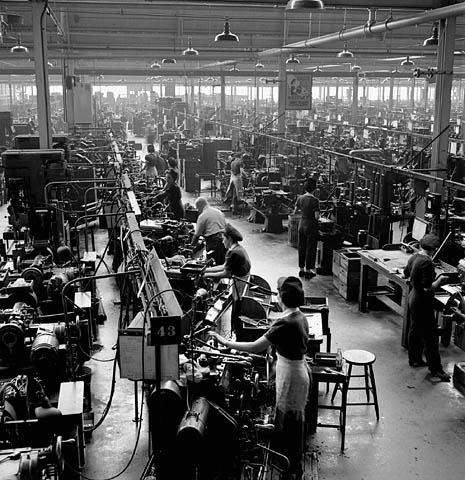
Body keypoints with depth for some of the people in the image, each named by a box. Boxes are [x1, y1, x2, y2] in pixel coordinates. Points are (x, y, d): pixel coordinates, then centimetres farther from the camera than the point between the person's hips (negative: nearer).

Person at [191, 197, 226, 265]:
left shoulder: (202, 216, -2)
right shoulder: (219, 212, 17)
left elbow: (197, 234, 0)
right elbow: (226, 227, 19)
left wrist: (192, 244, 12)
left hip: (213, 240, -7)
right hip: (224, 239, 7)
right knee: (223, 264, 9)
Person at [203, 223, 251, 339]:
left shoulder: (234, 253, -22)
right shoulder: (239, 248, 9)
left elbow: (226, 273, -19)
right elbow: (225, 266, 14)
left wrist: (208, 275, -10)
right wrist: (206, 269, 12)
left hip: (240, 289, -10)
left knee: (236, 319, 1)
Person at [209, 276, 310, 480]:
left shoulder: (285, 323, -28)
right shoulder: (300, 317, 1)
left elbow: (255, 347, -28)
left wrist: (226, 342, -20)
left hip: (290, 375, -10)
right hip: (298, 369, 10)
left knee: (287, 424, 6)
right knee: (294, 422, 22)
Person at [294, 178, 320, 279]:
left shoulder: (300, 198, -1)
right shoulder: (314, 200, -18)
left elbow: (295, 211, 8)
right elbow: (317, 216, -21)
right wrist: (318, 215, 1)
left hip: (302, 224, 6)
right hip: (311, 226, -5)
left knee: (301, 248, 14)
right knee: (310, 249, 5)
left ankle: (301, 269, 22)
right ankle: (308, 271, 11)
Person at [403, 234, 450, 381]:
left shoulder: (414, 257, 1)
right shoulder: (427, 263, -26)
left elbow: (405, 275, 17)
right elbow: (428, 288, -27)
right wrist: (439, 280, -12)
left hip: (413, 297, 9)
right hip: (423, 303, -9)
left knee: (415, 330, 21)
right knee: (430, 336, -1)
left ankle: (415, 359, 35)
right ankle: (435, 369, 6)